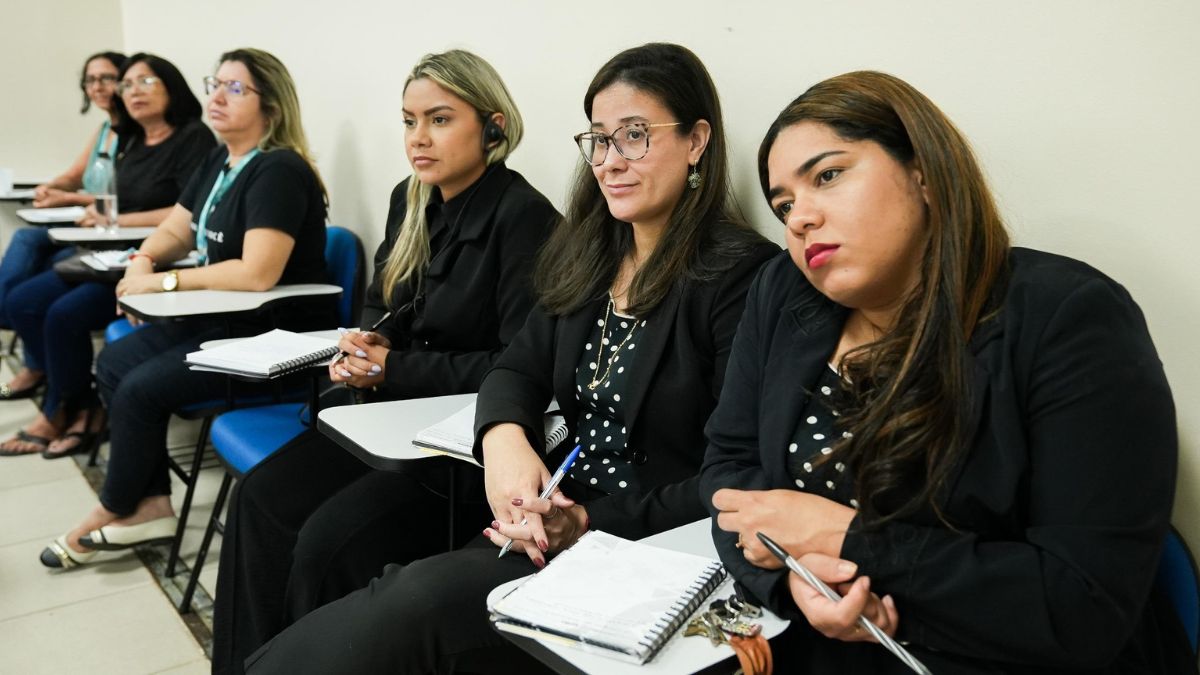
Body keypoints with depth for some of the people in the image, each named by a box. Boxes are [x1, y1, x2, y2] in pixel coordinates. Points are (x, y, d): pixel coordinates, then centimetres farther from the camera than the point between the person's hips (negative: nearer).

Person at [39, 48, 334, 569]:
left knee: (141, 389, -13)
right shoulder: (219, 160, 10)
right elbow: (173, 232, 18)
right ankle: (150, 506, 8)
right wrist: (142, 262, -5)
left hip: (276, 340, -10)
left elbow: (258, 273, -29)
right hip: (222, 322, 10)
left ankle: (113, 513, 12)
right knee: (113, 364, 4)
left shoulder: (278, 171, -20)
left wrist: (165, 282, -20)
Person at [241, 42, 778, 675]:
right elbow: (518, 368, 7)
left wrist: (595, 523, -21)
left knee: (421, 600, -23)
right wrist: (504, 438, -16)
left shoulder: (740, 273, -14)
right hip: (564, 516, 6)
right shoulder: (587, 253, 9)